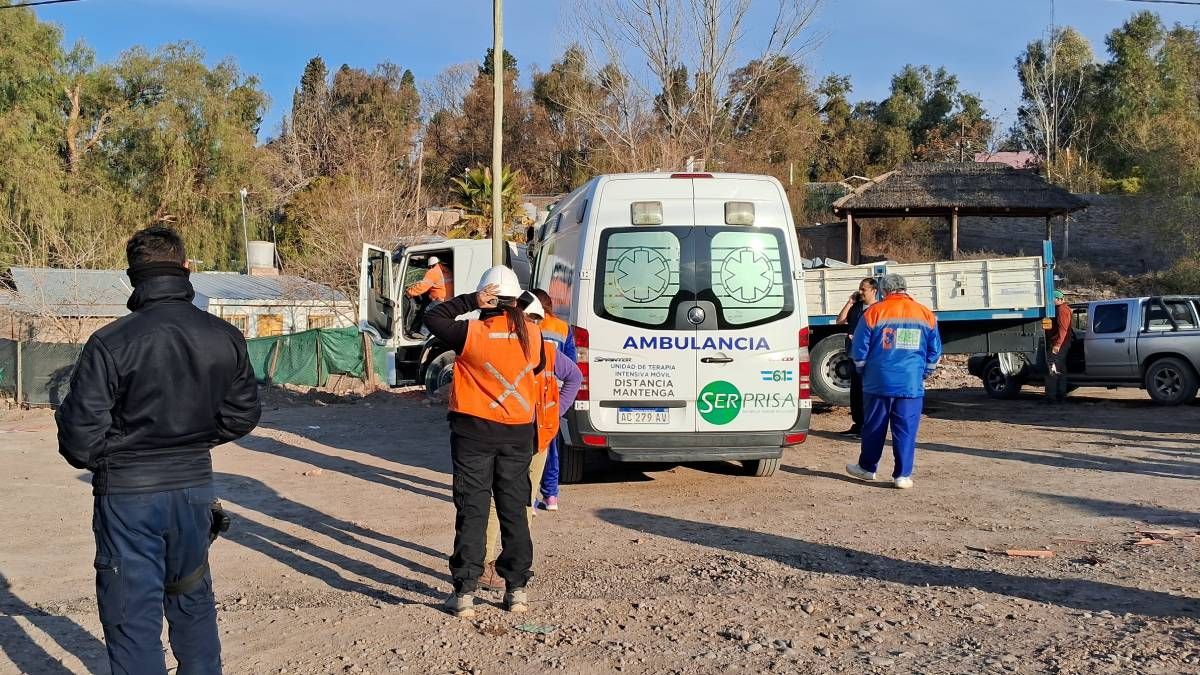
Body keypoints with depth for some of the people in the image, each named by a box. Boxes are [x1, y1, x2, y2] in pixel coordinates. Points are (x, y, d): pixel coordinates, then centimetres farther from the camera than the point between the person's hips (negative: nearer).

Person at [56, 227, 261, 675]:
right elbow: (242, 417, 5)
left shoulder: (110, 343, -17)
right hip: (195, 486, 4)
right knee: (193, 600, 22)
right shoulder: (225, 338, -5)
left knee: (133, 616, 7)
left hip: (128, 493, -4)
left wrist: (93, 459, 8)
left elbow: (81, 439, -14)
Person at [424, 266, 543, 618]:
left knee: (471, 512, 3)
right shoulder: (533, 335, -3)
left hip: (473, 430, -3)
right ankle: (517, 588, 16)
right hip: (519, 431, 3)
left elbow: (432, 318, -2)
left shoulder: (472, 333, -14)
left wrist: (469, 301, -6)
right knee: (514, 510, 12)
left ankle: (465, 592, 3)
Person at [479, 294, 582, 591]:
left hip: (538, 437, 6)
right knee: (496, 500, -7)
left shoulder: (547, 349, 7)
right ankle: (483, 565, 0)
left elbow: (574, 376, 22)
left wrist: (557, 409, 13)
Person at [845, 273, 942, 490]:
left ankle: (867, 468, 24)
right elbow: (935, 352, 9)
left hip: (879, 383, -1)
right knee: (906, 430, 4)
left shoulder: (874, 312, -3)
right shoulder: (926, 314, 5)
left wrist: (864, 373, 15)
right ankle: (903, 476, 5)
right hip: (912, 385, 1)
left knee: (874, 428, 11)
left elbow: (859, 350, 0)